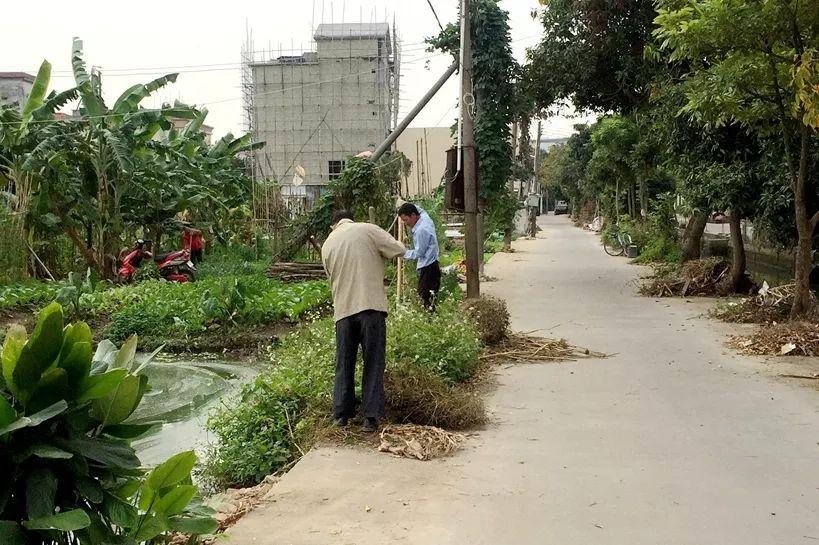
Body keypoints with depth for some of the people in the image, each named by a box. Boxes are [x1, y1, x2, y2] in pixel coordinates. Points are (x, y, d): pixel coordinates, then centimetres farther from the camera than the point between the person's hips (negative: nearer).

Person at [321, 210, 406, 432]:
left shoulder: (328, 244, 13)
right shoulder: (367, 230, 0)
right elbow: (399, 249, 0)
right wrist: (379, 252, 18)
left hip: (343, 309, 3)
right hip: (371, 306, -3)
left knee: (344, 364, 13)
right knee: (373, 364, 3)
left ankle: (341, 414, 16)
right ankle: (371, 416, 1)